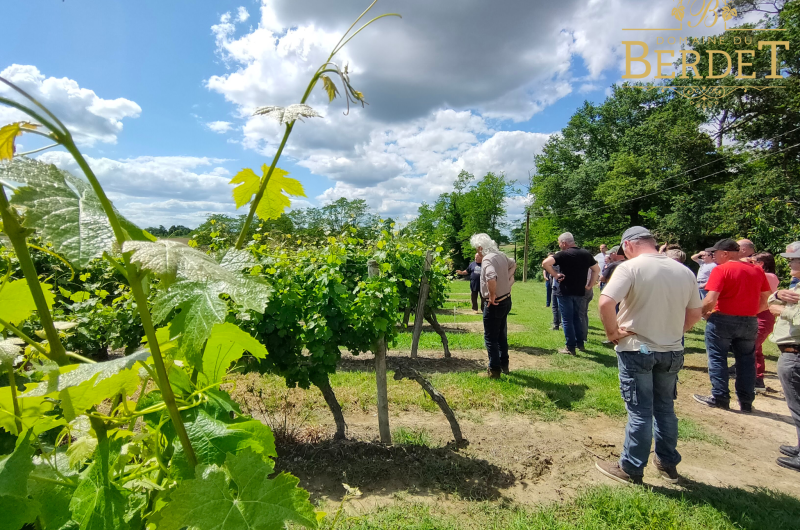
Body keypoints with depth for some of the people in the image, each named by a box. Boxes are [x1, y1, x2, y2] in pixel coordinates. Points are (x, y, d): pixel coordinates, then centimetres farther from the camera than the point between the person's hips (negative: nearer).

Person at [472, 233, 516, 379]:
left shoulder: (487, 259, -23)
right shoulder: (501, 256, 5)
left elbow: (491, 278, -40)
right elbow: (513, 264, 27)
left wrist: (492, 296, -26)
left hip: (494, 304, -9)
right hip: (506, 300, 9)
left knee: (490, 338, 2)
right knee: (501, 334, 21)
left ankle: (494, 370, 8)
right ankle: (504, 365, 32)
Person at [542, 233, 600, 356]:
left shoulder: (564, 254, -12)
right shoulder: (586, 254, 7)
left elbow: (545, 263, -25)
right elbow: (597, 269, 16)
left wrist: (555, 274, -13)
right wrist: (589, 285, 16)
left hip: (566, 292, -6)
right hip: (580, 292, 6)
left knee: (567, 319, 2)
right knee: (577, 317, 20)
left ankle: (570, 347, 5)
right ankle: (580, 343, 25)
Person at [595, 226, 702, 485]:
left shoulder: (630, 267, -15)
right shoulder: (684, 271, 3)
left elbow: (605, 303, -28)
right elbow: (695, 312, 10)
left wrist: (613, 332, -14)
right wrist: (673, 333, 17)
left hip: (637, 349, -5)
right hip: (672, 351, 5)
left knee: (640, 411, 5)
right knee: (665, 408, 20)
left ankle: (631, 469, 18)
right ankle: (668, 464, 34)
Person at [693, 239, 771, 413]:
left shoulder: (721, 270, -12)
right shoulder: (757, 271, 8)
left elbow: (710, 300, -20)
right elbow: (766, 300, 11)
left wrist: (703, 312, -3)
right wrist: (750, 312, 19)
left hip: (723, 320, -6)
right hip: (750, 322, 6)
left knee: (717, 359, 5)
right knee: (746, 361, 12)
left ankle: (720, 397, 8)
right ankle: (746, 402, 18)